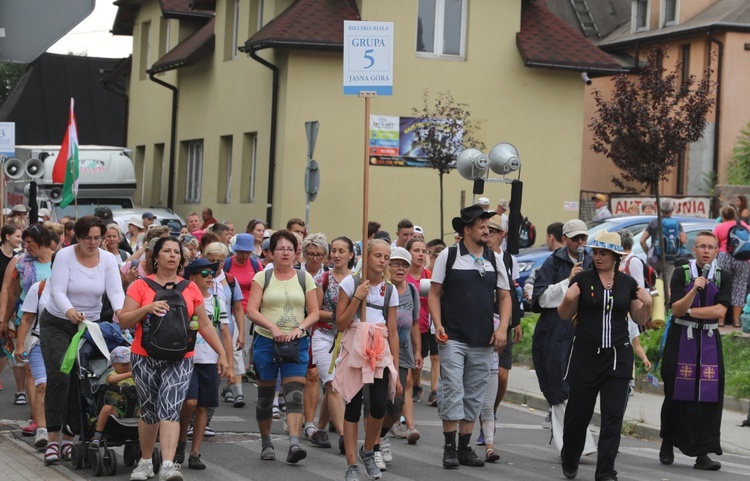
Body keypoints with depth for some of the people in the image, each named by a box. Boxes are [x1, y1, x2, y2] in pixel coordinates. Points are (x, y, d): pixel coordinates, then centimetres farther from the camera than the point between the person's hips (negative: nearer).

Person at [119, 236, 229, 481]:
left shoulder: (190, 288, 8)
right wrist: (147, 309, -18)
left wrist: (221, 353, 9)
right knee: (149, 412, 9)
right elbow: (123, 321, -3)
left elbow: (205, 325, 12)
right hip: (145, 358, 0)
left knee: (170, 410, -13)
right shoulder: (141, 285, 0)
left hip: (179, 360, 0)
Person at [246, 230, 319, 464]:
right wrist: (272, 327, -19)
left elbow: (314, 313, 6)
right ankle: (266, 443, 24)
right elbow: (251, 310, -6)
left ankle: (294, 444, -23)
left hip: (297, 344, 0)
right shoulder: (262, 277, 3)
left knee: (295, 394, -13)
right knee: (265, 395, 8)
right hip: (266, 341, 0)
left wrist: (299, 328, -12)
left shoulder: (305, 278, 8)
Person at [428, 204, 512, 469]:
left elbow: (505, 296, 11)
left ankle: (465, 448, 15)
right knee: (452, 391, -7)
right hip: (453, 338, -4)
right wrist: (438, 326, -11)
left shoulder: (494, 259, 8)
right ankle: (450, 448, -1)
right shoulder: (448, 256, -1)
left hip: (483, 340, 4)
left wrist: (502, 328, -2)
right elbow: (434, 294, 1)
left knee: (474, 395, 7)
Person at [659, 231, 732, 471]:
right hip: (681, 340, -1)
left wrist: (689, 311, -11)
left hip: (708, 341, 2)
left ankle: (702, 454, -3)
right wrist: (694, 290, -25)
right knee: (677, 394, 1)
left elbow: (720, 311, -8)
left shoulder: (723, 278, 6)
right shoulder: (681, 274, 0)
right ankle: (667, 445, 19)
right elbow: (677, 309, -10)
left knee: (708, 396, -4)